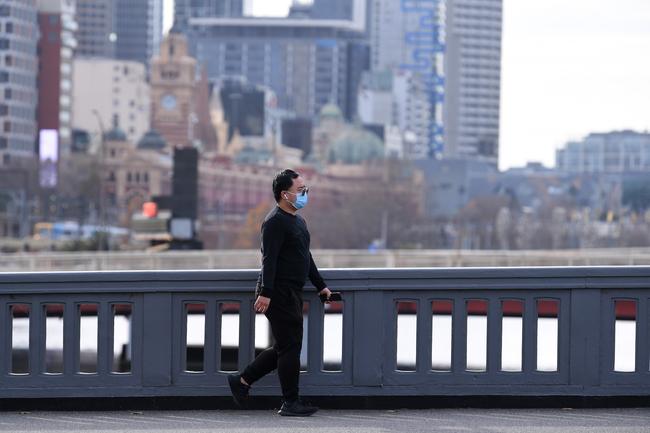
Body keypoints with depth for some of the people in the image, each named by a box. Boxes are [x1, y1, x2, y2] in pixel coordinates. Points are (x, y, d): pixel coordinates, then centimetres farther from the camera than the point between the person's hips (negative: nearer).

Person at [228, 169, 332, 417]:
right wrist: (265, 292, -27)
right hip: (279, 293, -10)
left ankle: (242, 381, 20)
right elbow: (269, 259, -21)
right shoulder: (275, 222, -13)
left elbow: (306, 256, 27)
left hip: (292, 294, 10)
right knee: (290, 347, -6)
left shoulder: (297, 220, 18)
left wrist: (320, 285, 28)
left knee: (284, 348, 13)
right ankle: (290, 403, 0)